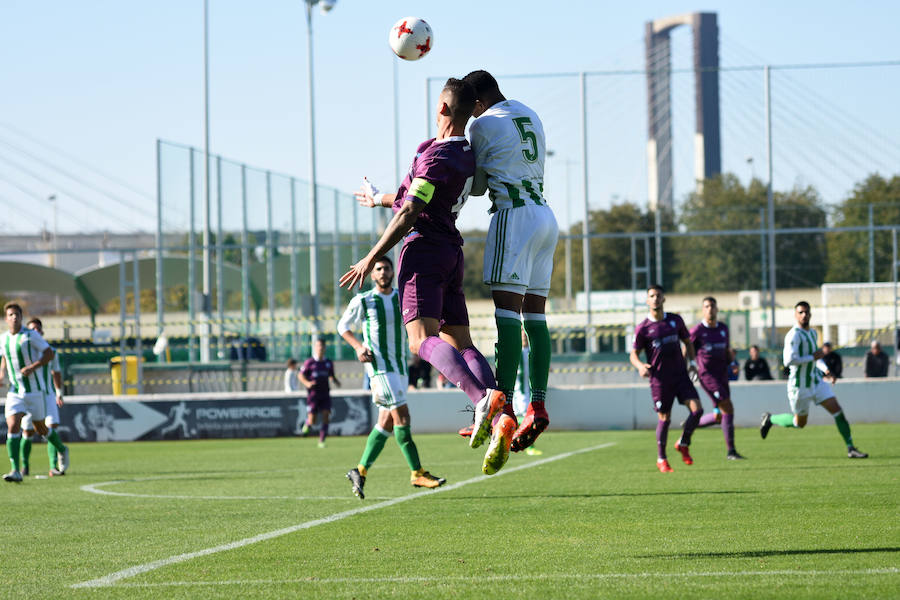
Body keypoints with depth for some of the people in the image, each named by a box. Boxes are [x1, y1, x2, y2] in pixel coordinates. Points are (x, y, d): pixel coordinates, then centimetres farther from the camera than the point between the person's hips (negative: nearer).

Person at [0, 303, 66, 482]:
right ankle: (16, 471, -18)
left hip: (34, 390, -3)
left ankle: (62, 450, 41)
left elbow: (49, 353, -8)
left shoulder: (31, 335, -9)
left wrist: (32, 367, -21)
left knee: (40, 428, 10)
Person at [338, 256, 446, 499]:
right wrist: (358, 346, -6)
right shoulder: (363, 301, -2)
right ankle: (417, 473, -14)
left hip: (400, 366, 6)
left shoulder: (402, 298, 10)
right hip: (379, 367, -6)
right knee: (402, 416, -15)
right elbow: (343, 326, 9)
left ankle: (360, 471, 14)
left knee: (387, 423, 5)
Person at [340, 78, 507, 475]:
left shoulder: (435, 157, -14)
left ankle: (484, 397, -43)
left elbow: (409, 215, -18)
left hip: (423, 248, -9)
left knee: (422, 339, -20)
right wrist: (380, 199, 48)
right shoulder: (467, 155, 16)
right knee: (461, 345, 5)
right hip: (451, 252, 9)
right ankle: (500, 417, -16)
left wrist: (371, 259, -13)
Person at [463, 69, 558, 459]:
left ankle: (503, 406, -23)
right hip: (546, 215, 8)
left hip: (515, 215, -8)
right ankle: (537, 406, 1)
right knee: (534, 315, 7)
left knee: (507, 311, -14)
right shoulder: (530, 116, 19)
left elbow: (477, 186, 5)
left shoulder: (483, 125, -4)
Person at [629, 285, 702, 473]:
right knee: (664, 418, 0)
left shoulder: (675, 320, 5)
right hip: (659, 378, -3)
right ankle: (661, 459, 17)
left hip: (680, 374, 3)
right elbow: (634, 354, 2)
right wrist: (640, 366, -19)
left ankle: (683, 444, 13)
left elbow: (687, 341, 18)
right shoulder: (643, 328, -4)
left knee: (697, 409, -10)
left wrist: (692, 362, 4)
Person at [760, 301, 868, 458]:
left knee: (837, 410, -7)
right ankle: (770, 419, 36)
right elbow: (789, 360, -29)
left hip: (816, 381, 7)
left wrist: (826, 371, 9)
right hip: (800, 385, -7)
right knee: (800, 423, 10)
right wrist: (812, 358, -21)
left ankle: (851, 448, -5)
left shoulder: (813, 333, 10)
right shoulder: (794, 335, -19)